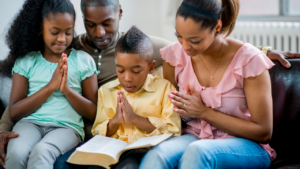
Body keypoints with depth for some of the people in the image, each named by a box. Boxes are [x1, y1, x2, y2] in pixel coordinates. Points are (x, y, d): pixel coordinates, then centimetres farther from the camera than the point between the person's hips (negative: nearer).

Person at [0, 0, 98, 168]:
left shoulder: (83, 60, 8)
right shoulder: (26, 61, 9)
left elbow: (93, 113, 6)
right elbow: (14, 112, 1)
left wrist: (67, 89, -10)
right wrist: (50, 86, -8)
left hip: (67, 126, -1)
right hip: (30, 123, 2)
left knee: (41, 151, -36)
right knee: (16, 153, -33)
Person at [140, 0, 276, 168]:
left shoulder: (249, 60, -13)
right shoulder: (176, 54, -2)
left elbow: (263, 132, -9)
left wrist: (204, 112, -14)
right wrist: (184, 112, -14)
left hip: (244, 145, -2)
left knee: (196, 151, -38)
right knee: (157, 154, -34)